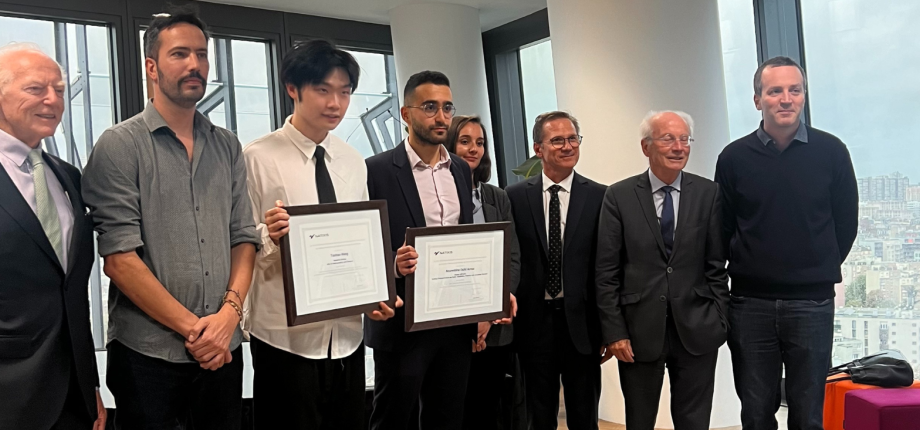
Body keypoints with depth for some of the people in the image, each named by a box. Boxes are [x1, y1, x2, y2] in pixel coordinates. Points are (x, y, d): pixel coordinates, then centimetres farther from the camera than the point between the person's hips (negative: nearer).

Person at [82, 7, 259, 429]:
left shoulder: (227, 147, 8)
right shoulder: (119, 145, -6)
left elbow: (243, 237, 6)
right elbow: (118, 258, -12)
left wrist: (229, 311, -9)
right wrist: (191, 327, -12)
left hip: (222, 349, 4)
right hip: (147, 354, -4)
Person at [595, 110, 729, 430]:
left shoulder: (708, 193, 1)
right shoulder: (619, 196, -3)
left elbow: (716, 265, 3)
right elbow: (607, 272, -4)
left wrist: (719, 321, 0)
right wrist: (614, 332, -7)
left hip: (696, 330, 1)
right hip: (639, 330, -1)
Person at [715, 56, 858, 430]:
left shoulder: (831, 151, -1)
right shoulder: (734, 157, -1)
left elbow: (846, 222, 7)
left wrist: (820, 270, 11)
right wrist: (748, 270, 8)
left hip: (812, 301, 0)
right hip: (750, 302, 0)